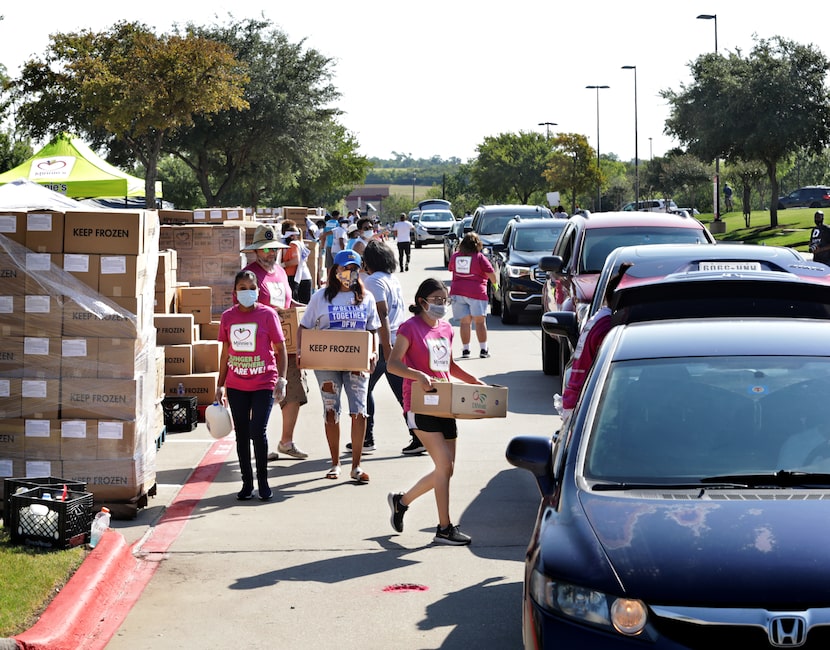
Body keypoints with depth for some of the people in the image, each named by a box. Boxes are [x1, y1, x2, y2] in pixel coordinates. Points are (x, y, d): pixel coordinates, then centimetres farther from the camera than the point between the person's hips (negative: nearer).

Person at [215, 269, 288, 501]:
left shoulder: (267, 314, -5)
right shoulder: (228, 317, 4)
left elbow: (280, 349, -2)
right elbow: (226, 352, 12)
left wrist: (281, 379, -11)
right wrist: (220, 385, 12)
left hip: (263, 384, -3)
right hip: (236, 386, 3)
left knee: (258, 431, -11)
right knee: (242, 434, 7)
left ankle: (262, 481, 7)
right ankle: (247, 482, 19)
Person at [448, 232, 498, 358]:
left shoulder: (455, 256, 8)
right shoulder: (479, 257, -4)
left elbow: (451, 269, 25)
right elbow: (491, 274, -6)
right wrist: (495, 283, 12)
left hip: (457, 291, 3)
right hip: (476, 291, -3)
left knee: (464, 322, 6)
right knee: (480, 321, 1)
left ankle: (465, 350, 4)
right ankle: (483, 350, -1)